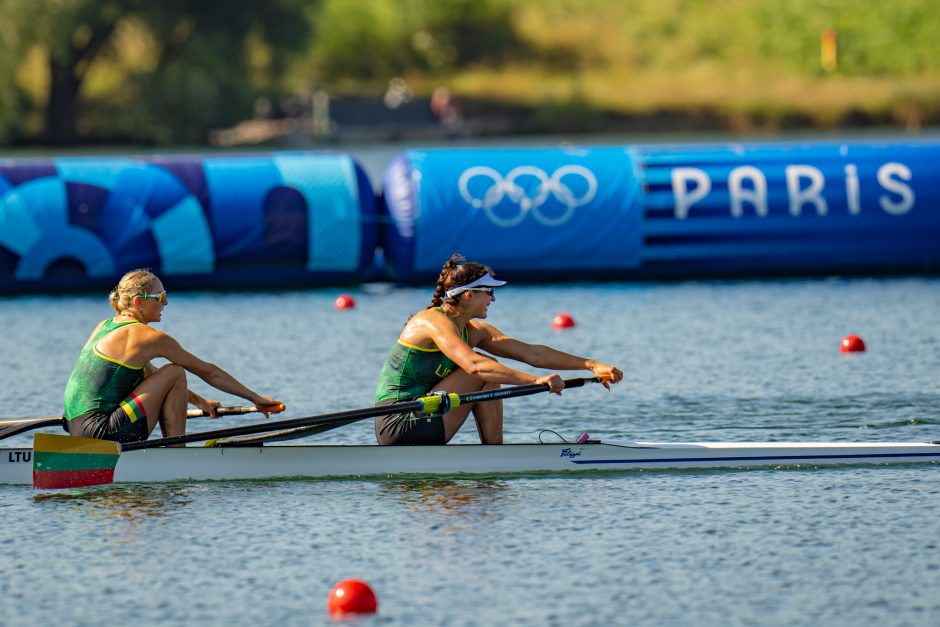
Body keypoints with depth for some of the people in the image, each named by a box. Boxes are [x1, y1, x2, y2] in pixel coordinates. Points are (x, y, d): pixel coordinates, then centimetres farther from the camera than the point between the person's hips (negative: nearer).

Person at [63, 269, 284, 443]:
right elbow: (207, 372, 0)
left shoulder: (105, 326, 18)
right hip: (102, 434, -9)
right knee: (175, 373, -3)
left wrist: (198, 401, 33)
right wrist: (256, 398, 8)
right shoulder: (150, 338, -7)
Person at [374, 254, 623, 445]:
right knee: (485, 374, -12)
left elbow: (533, 353, 8)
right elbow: (473, 365, -32)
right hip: (397, 423, -9)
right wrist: (535, 381, -37)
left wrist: (591, 365, 0)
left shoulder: (474, 331, 11)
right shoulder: (434, 322, -15)